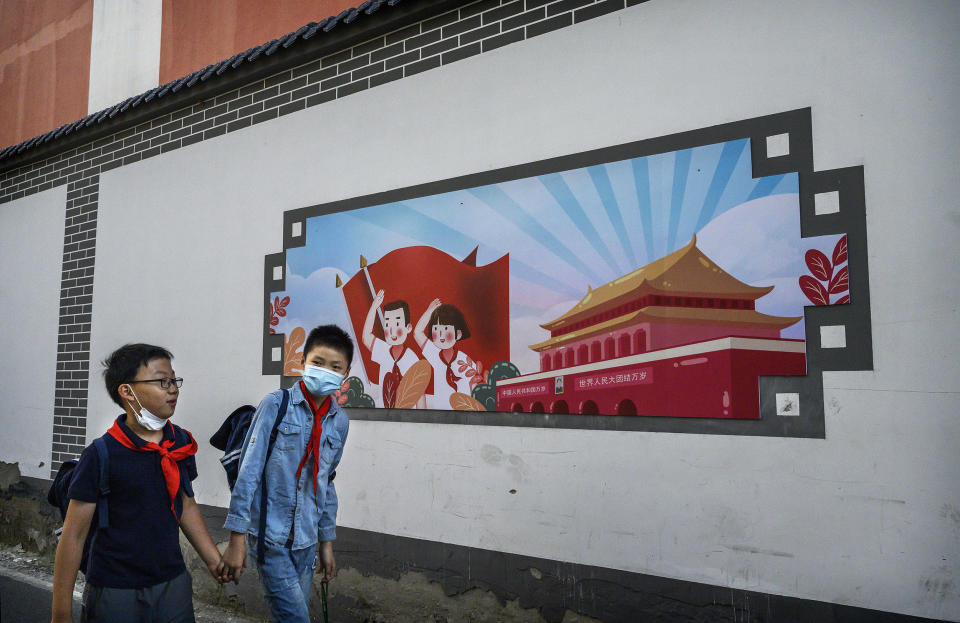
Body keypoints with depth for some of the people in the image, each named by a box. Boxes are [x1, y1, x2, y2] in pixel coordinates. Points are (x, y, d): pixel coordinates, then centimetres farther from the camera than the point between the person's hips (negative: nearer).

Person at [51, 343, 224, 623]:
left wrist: (214, 560, 13)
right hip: (115, 592, -4)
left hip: (174, 582, 5)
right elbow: (73, 536, -10)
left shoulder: (181, 442, 1)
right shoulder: (101, 455, -14)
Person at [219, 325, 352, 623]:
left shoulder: (339, 421, 6)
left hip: (306, 539, 5)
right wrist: (237, 538, -13)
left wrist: (326, 542, 17)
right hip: (270, 534, -5)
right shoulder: (276, 404, -9)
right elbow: (249, 471, -11)